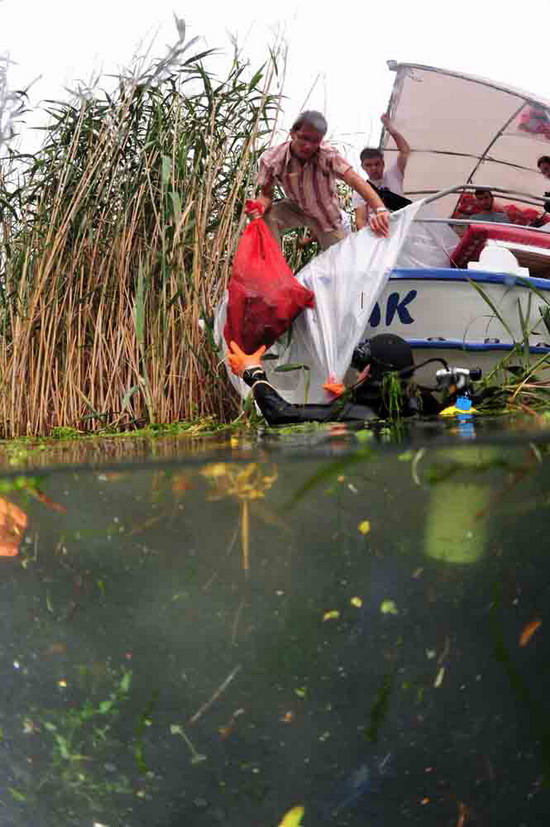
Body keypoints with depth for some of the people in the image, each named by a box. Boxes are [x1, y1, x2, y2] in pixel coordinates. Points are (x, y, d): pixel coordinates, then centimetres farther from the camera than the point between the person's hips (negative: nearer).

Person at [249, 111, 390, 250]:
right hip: (296, 208, 0)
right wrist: (260, 206, -43)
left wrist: (380, 209, -62)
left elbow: (355, 180, -46)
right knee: (264, 217, -28)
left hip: (327, 216, 0)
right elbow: (266, 194, -16)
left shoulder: (328, 155, -33)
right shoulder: (271, 159, -27)